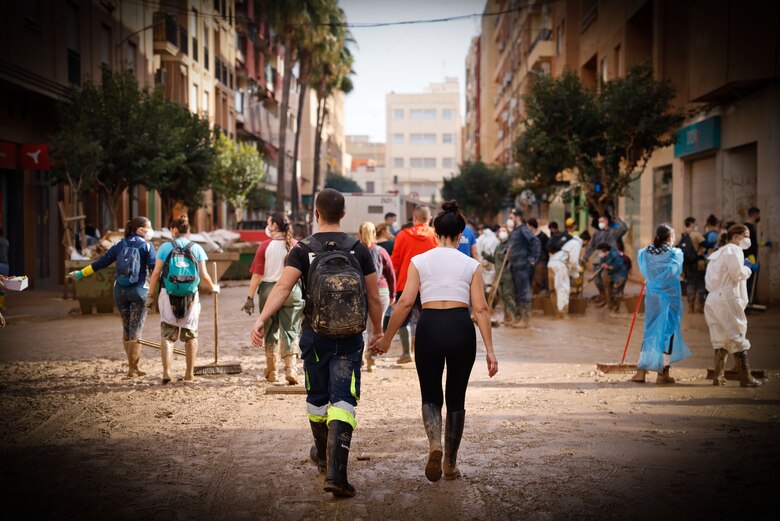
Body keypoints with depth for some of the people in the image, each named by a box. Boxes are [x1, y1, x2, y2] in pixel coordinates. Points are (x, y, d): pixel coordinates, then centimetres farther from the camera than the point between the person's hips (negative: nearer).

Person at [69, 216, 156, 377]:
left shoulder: (120, 245, 10)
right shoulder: (146, 246, -3)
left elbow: (101, 263, 10)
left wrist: (81, 273, 19)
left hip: (120, 290, 5)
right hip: (139, 291, -5)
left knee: (126, 328, 14)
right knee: (136, 330, -1)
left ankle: (132, 365, 18)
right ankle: (133, 369, 0)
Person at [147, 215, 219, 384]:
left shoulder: (165, 247, -1)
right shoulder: (196, 248, 1)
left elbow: (156, 273, -4)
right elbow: (204, 275, 0)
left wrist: (150, 295, 3)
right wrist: (213, 287, 19)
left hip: (168, 295, -1)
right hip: (191, 297, 1)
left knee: (167, 335, 5)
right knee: (190, 335, 15)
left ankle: (166, 372, -10)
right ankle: (189, 374, 23)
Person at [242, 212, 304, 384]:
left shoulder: (265, 246, -6)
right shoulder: (296, 245, 0)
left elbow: (257, 275, -8)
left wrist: (250, 297, -3)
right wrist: (306, 297, 11)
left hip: (269, 290, -1)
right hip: (292, 291, 1)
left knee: (270, 332, 14)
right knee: (290, 332, 4)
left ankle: (271, 371, 23)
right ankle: (291, 369, -12)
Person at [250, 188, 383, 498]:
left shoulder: (303, 249, -4)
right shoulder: (359, 250, 0)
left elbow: (283, 287, -19)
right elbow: (374, 298, 3)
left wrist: (261, 319, -25)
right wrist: (378, 331, 16)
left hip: (315, 336, 1)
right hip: (350, 339, 0)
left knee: (317, 398, 20)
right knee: (343, 401, -3)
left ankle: (322, 455, 39)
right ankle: (335, 471, -17)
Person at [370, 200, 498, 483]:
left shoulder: (419, 261, 5)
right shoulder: (471, 265, 5)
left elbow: (405, 302, -2)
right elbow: (480, 308, -1)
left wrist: (386, 338, 5)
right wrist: (489, 350, 0)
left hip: (429, 327, 0)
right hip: (461, 328, 0)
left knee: (431, 396, 15)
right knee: (456, 398, 15)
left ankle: (434, 444, -12)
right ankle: (451, 465, 20)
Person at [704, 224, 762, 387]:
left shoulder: (718, 252, 22)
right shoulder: (734, 250, -5)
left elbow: (709, 279, 20)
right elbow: (737, 273, -17)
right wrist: (747, 270, 1)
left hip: (713, 299, 8)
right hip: (728, 300, -8)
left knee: (721, 339, 11)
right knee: (738, 337, -3)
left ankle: (718, 376, 10)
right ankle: (746, 378, -2)